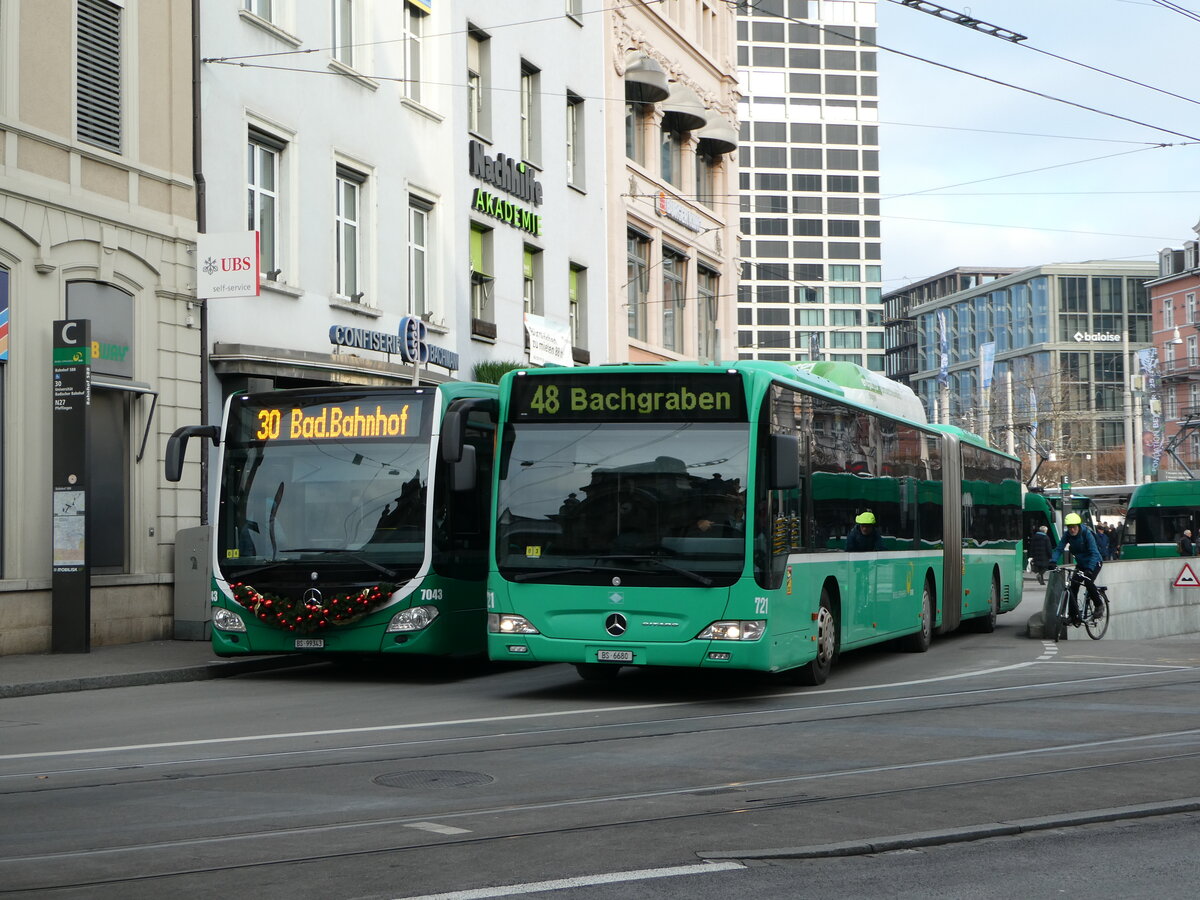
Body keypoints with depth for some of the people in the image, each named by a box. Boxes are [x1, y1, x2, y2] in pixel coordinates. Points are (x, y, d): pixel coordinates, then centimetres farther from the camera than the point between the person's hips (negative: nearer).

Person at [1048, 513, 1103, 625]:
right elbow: (1059, 549, -16)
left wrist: (1089, 569, -46)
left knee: (1088, 581, -29)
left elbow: (1094, 553, -32)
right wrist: (1053, 562, -35)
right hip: (1081, 564, 5)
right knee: (1073, 587, -10)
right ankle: (1075, 617, -4)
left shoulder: (1087, 533, -25)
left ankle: (1099, 606, -6)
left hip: (1094, 563, -5)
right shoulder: (1067, 535, -11)